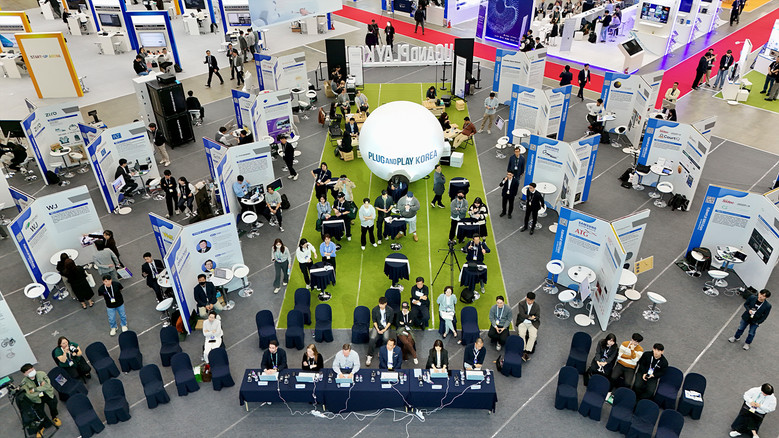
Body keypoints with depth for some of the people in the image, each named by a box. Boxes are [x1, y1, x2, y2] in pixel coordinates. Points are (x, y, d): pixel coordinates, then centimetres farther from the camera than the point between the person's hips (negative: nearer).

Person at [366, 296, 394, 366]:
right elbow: (374, 321, 0)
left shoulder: (390, 310, -9)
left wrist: (384, 329, -12)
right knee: (372, 338, -24)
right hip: (377, 326, 0)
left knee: (386, 338, -28)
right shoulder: (375, 310, -7)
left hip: (386, 327, 0)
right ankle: (369, 356, -13)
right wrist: (378, 329, -12)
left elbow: (390, 321, -2)